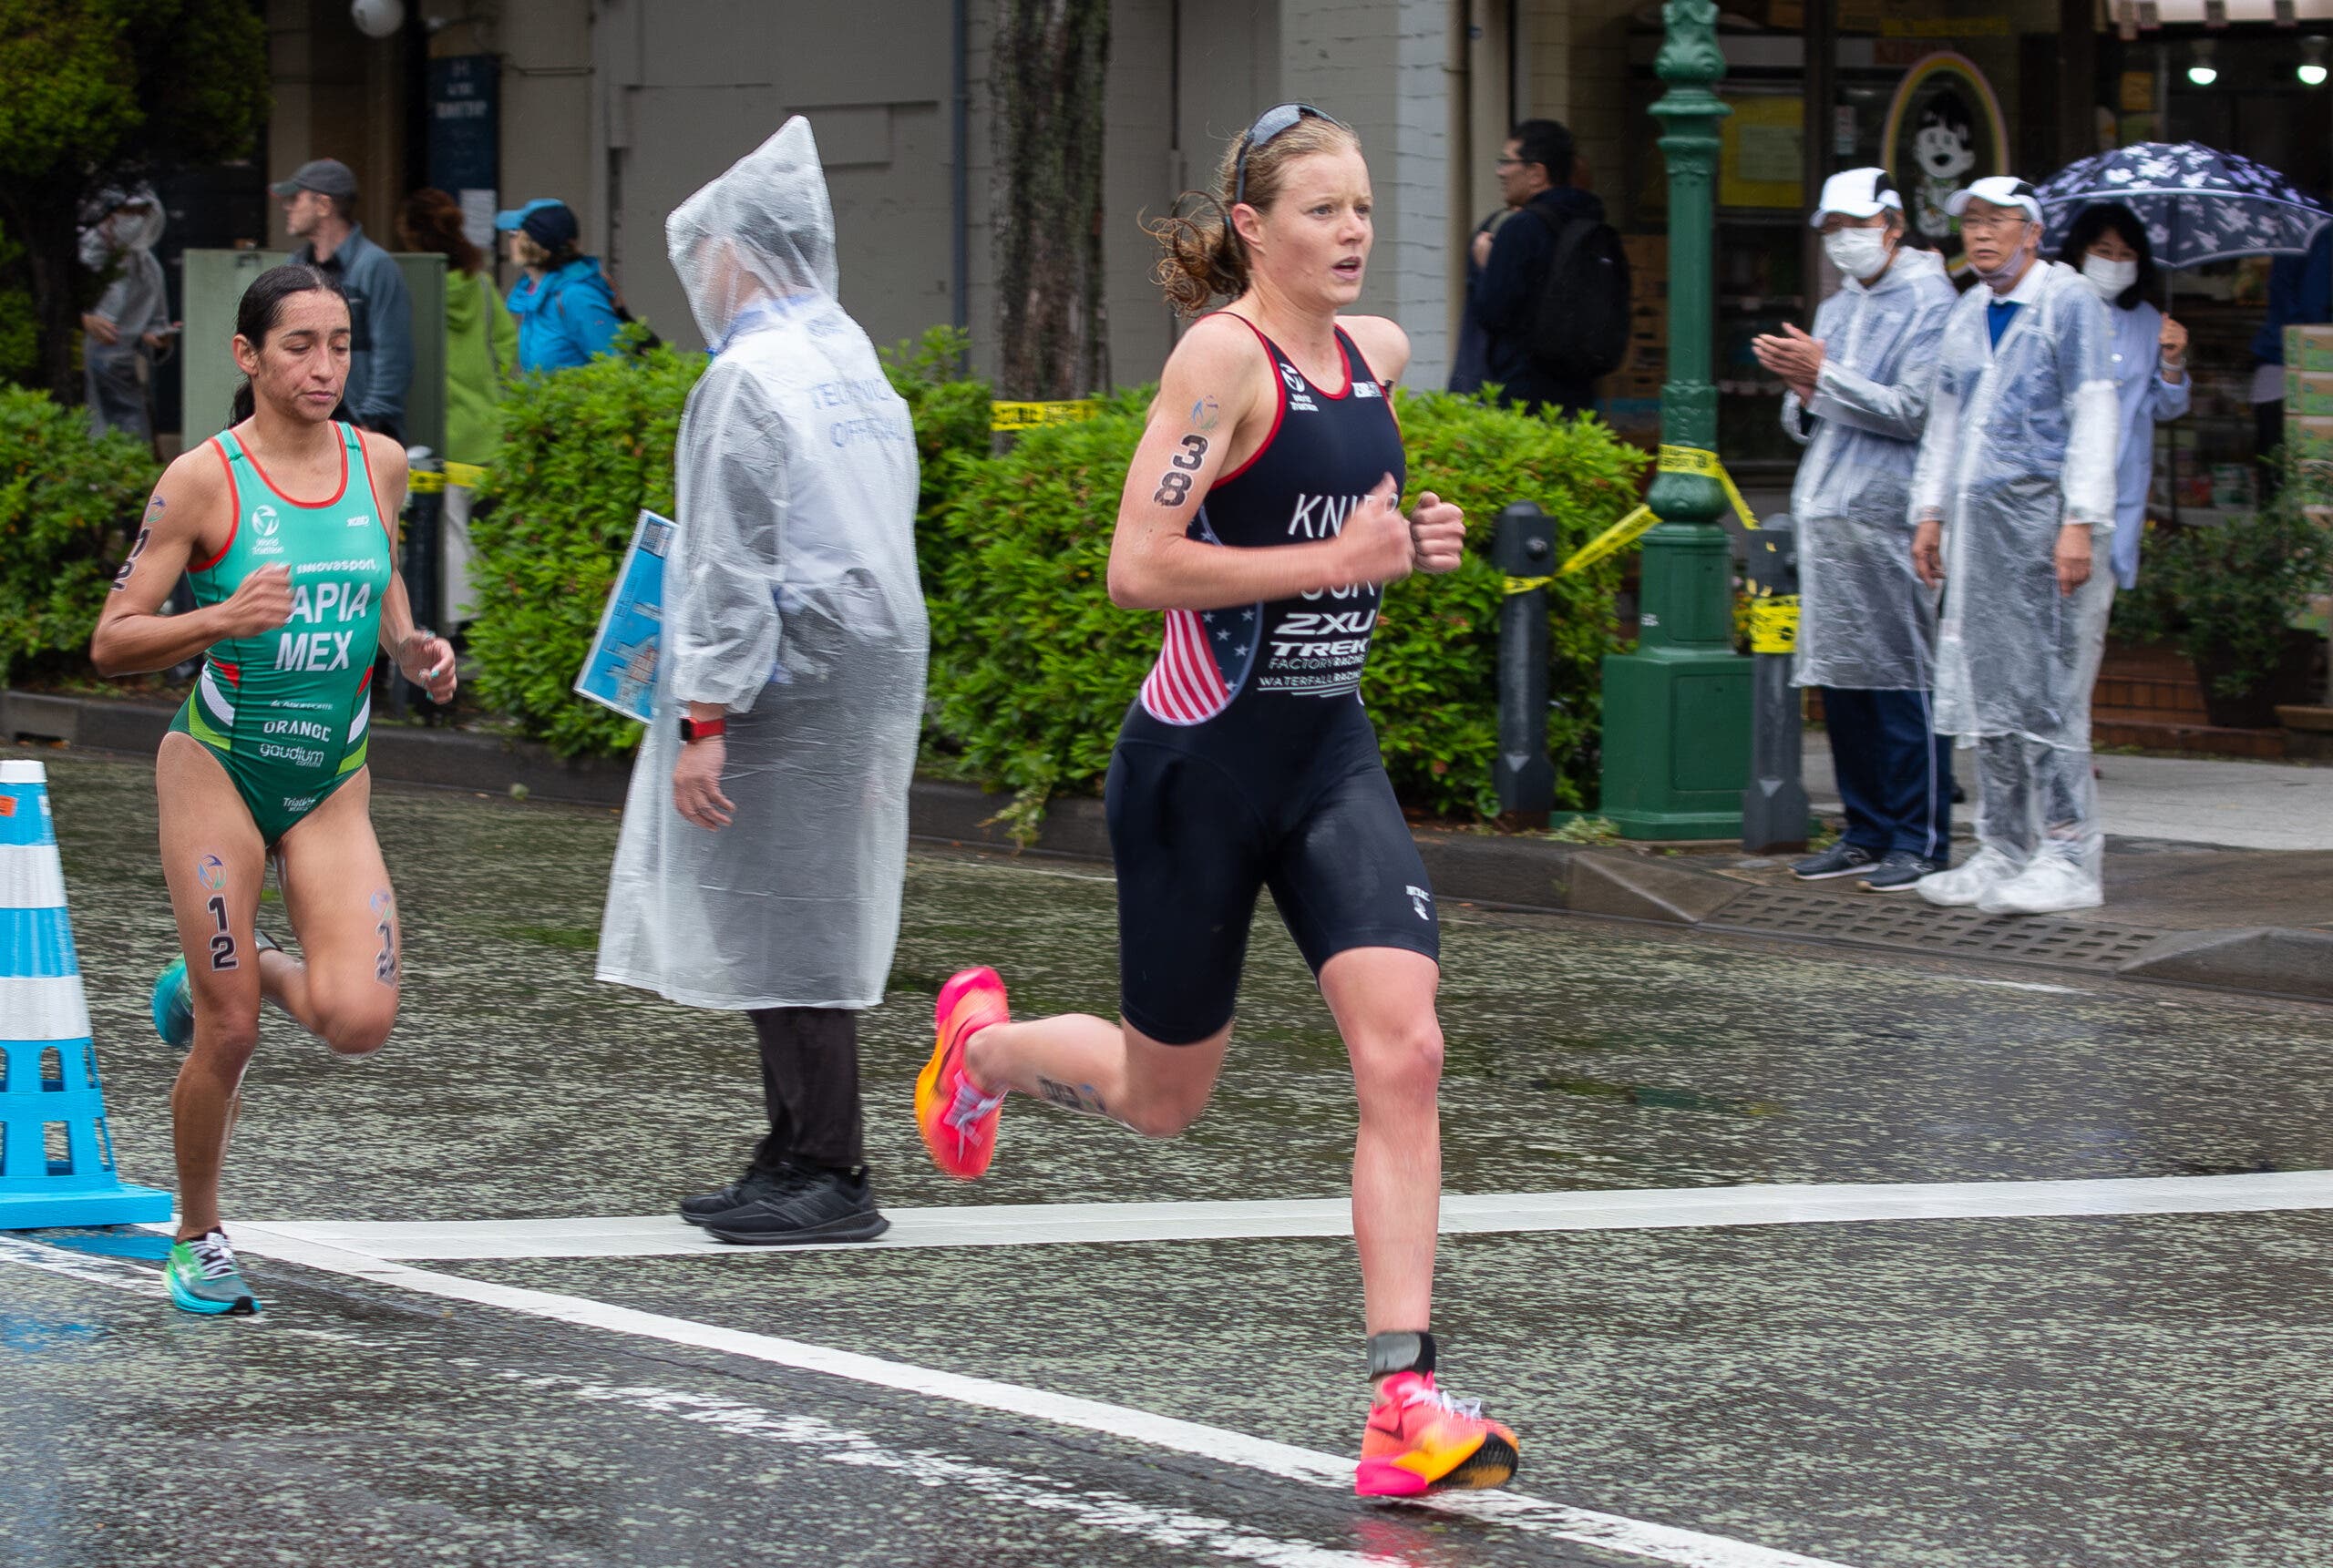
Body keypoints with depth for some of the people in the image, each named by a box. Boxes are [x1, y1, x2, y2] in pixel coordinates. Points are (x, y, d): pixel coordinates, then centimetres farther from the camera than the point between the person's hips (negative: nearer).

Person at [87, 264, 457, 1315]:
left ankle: (230, 973, 18)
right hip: (218, 766, -4)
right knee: (229, 1037, -5)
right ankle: (197, 1238, 20)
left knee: (359, 1022, -15)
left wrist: (409, 648, 4)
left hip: (333, 783, 4)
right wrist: (222, 619, -26)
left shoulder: (379, 464, 2)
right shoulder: (204, 479, -11)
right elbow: (111, 644, -9)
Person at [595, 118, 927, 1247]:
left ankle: (830, 1177, -7)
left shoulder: (748, 379, -13)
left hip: (790, 680, -9)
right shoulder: (855, 363, 15)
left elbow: (731, 566, -18)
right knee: (789, 925, 14)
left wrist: (704, 717, -18)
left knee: (787, 927, -6)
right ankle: (793, 1159, 17)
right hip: (870, 672, 9)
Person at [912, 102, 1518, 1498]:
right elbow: (1139, 567, -22)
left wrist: (1413, 542, 6)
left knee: (1403, 1050, -15)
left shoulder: (1381, 353, 7)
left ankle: (1406, 1403, -16)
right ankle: (986, 1040, 46)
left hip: (1330, 756, 6)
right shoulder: (1224, 356, -15)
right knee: (1162, 1100, 11)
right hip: (1202, 762, -6)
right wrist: (1337, 560, -21)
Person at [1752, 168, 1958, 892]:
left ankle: (1920, 840, -6)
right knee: (1840, 680, 8)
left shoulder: (1930, 305, -4)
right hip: (1825, 518, 8)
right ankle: (1867, 832, 15)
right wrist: (1802, 393, 1)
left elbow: (1914, 411, -14)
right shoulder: (1837, 310, 23)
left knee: (1902, 679, -8)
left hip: (1888, 518, -8)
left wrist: (1824, 375, -14)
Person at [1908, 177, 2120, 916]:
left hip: (2044, 514, -7)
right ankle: (2003, 851, 11)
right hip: (1978, 518, 7)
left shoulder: (2070, 302, -4)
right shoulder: (1967, 314, 18)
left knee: (2047, 687, -11)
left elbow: (2093, 413, -9)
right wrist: (1930, 511, 20)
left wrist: (2080, 522, -15)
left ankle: (2067, 858, -10)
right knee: (1987, 687, 6)